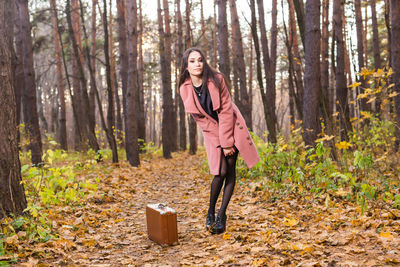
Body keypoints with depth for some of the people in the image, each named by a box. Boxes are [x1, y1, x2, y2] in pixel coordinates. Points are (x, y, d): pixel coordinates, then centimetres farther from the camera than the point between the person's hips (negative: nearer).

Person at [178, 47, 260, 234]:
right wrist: (220, 143, -10)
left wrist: (227, 142, -17)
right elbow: (200, 118, -6)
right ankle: (211, 212, 8)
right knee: (221, 172, -12)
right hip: (212, 131, 0)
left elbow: (226, 111, -15)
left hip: (231, 127, 0)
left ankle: (222, 214, 3)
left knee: (230, 169, -6)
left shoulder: (217, 80, -15)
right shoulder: (185, 89, -9)